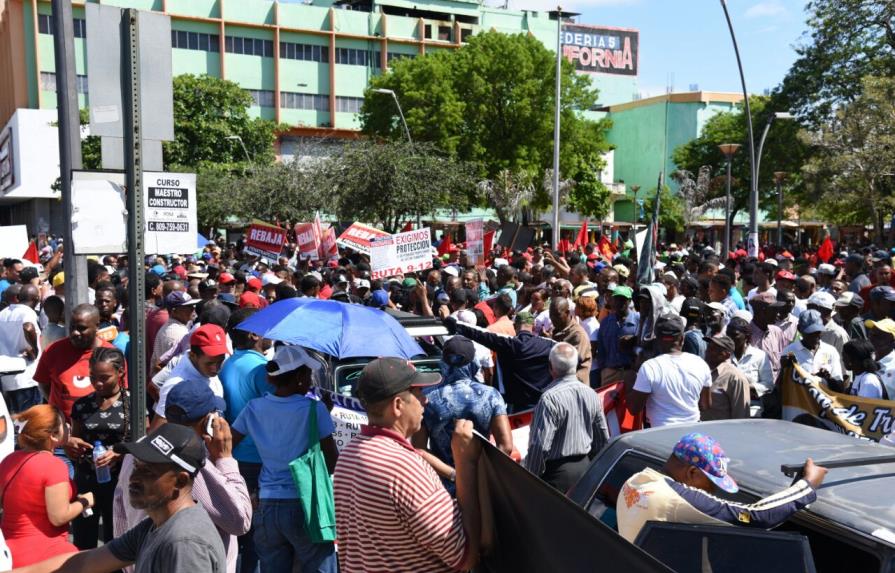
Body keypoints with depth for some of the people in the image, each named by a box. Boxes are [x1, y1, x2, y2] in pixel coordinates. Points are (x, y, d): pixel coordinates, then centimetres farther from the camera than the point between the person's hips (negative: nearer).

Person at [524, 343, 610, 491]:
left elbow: (539, 445, -22)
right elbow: (603, 439, 11)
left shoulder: (550, 398, -20)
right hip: (585, 468, 7)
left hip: (558, 472, -7)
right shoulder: (591, 394, 2)